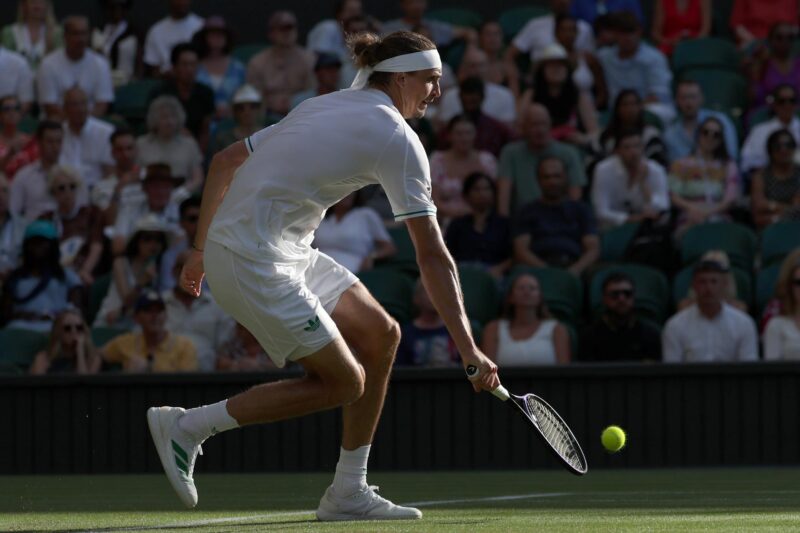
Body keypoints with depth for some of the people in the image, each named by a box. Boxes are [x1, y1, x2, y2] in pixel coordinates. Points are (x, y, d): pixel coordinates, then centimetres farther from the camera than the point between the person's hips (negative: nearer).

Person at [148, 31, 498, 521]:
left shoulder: (325, 108, 16)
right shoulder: (398, 140, -9)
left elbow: (225, 162, 17)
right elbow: (433, 259, -13)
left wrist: (202, 250, 23)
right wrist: (469, 350, -13)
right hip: (256, 261, -9)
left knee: (380, 335, 11)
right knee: (344, 382, -2)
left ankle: (349, 493, 16)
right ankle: (186, 426, 2)